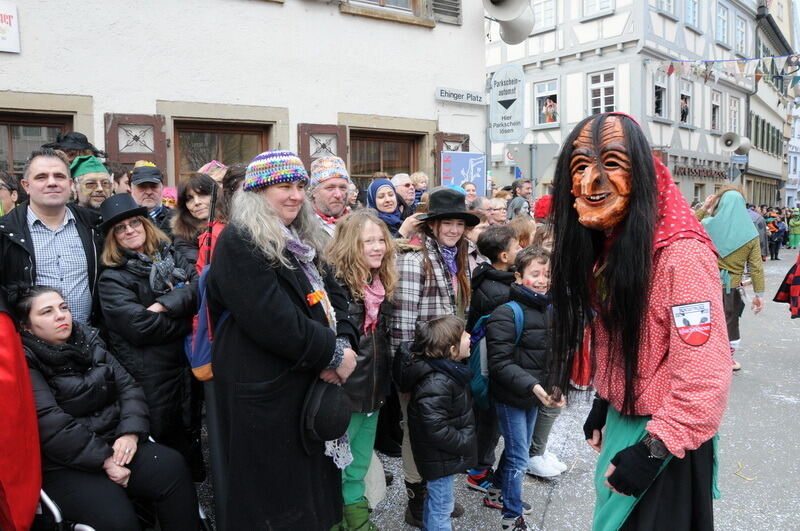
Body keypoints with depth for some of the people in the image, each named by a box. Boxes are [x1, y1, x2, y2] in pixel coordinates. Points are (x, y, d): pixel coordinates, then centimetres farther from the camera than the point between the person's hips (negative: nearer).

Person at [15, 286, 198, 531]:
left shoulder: (89, 341, 10)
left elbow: (128, 386, 6)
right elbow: (51, 425, -18)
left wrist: (131, 433, -11)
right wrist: (104, 460, -21)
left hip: (114, 442, 5)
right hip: (65, 464, -5)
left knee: (173, 466, -20)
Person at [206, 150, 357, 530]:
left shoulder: (302, 241, 13)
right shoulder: (238, 243, -15)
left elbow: (332, 295, 10)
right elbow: (273, 321, -24)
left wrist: (343, 343, -10)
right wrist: (332, 354, -16)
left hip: (312, 383, 8)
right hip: (267, 392, -8)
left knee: (313, 488, 20)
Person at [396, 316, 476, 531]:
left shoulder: (446, 369, 1)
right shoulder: (436, 383, -31)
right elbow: (437, 429, -32)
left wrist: (465, 438, 14)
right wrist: (465, 442, -20)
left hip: (442, 454, 10)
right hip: (441, 457, -10)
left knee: (434, 499, 27)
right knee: (442, 508, 6)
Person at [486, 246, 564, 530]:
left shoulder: (549, 310, 2)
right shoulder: (507, 313, -19)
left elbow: (552, 356, 12)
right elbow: (500, 363, -22)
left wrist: (555, 386, -1)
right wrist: (532, 386, -31)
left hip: (534, 396, 7)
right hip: (510, 397, -7)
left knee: (519, 449, 21)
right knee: (518, 459, 2)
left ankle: (497, 491, 43)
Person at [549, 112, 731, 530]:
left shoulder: (681, 253, -25)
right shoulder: (602, 247, 1)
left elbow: (704, 374, -26)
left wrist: (653, 451, -23)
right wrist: (602, 406, 15)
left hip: (667, 440, -8)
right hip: (621, 421, 8)